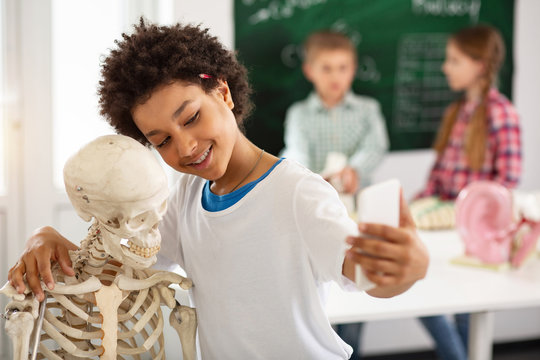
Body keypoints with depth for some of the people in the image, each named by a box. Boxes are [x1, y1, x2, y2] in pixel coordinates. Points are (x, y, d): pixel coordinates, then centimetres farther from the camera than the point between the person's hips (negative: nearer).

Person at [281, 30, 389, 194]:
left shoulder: (368, 108, 13)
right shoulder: (299, 113, 11)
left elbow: (374, 147, -2)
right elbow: (297, 151, -4)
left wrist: (354, 170, -23)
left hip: (357, 194, 1)